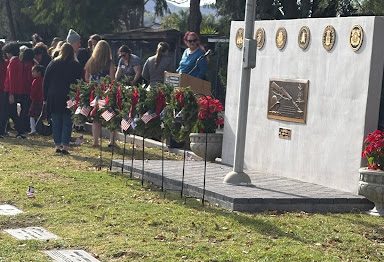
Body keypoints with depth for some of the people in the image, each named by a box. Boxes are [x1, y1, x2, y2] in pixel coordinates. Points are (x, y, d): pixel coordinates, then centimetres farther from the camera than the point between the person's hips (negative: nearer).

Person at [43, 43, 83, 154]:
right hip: (69, 98, -1)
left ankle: (57, 145, 6)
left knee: (56, 123, 7)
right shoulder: (76, 66, 0)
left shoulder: (53, 64, 4)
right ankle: (65, 146, -4)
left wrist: (45, 97, 10)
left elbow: (45, 82, 5)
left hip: (54, 98, 1)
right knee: (67, 122, 2)